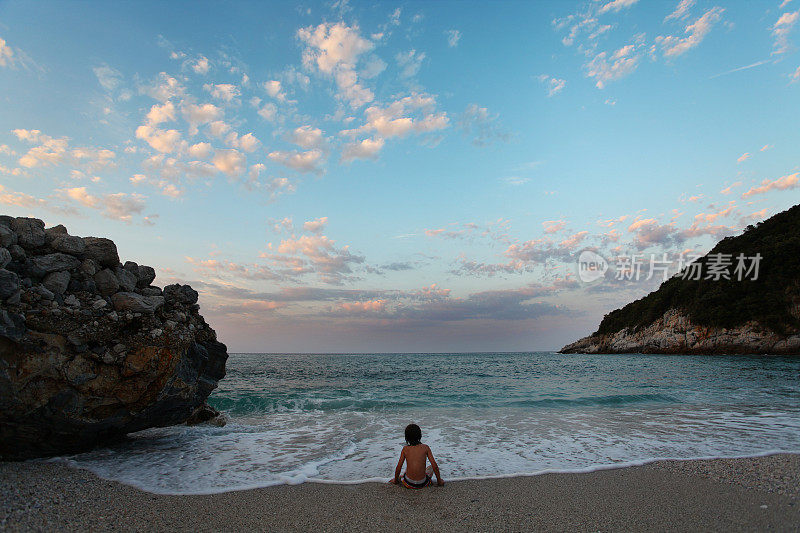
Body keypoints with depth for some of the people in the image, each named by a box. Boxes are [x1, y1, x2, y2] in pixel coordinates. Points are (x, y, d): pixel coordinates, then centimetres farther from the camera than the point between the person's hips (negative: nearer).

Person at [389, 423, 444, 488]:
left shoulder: (405, 449, -5)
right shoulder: (425, 447, -7)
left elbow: (398, 468, -4)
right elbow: (435, 466, -7)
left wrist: (396, 480, 14)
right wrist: (439, 481, 6)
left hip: (408, 484, 2)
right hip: (422, 484, -1)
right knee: (431, 467, 29)